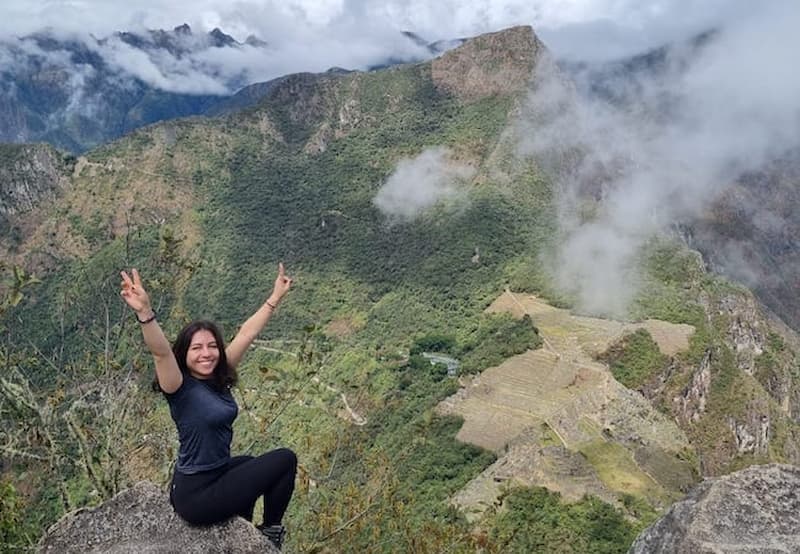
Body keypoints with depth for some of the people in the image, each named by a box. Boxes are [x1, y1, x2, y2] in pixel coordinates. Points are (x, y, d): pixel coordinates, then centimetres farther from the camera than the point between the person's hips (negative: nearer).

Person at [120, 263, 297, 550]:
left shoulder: (218, 377, -2)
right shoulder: (180, 388, -21)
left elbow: (247, 333, 2)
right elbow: (161, 352, -40)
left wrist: (276, 297, 6)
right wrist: (144, 312, -56)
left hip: (217, 473, 8)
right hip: (197, 494, -8)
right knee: (285, 459, -1)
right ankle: (271, 531, 21)